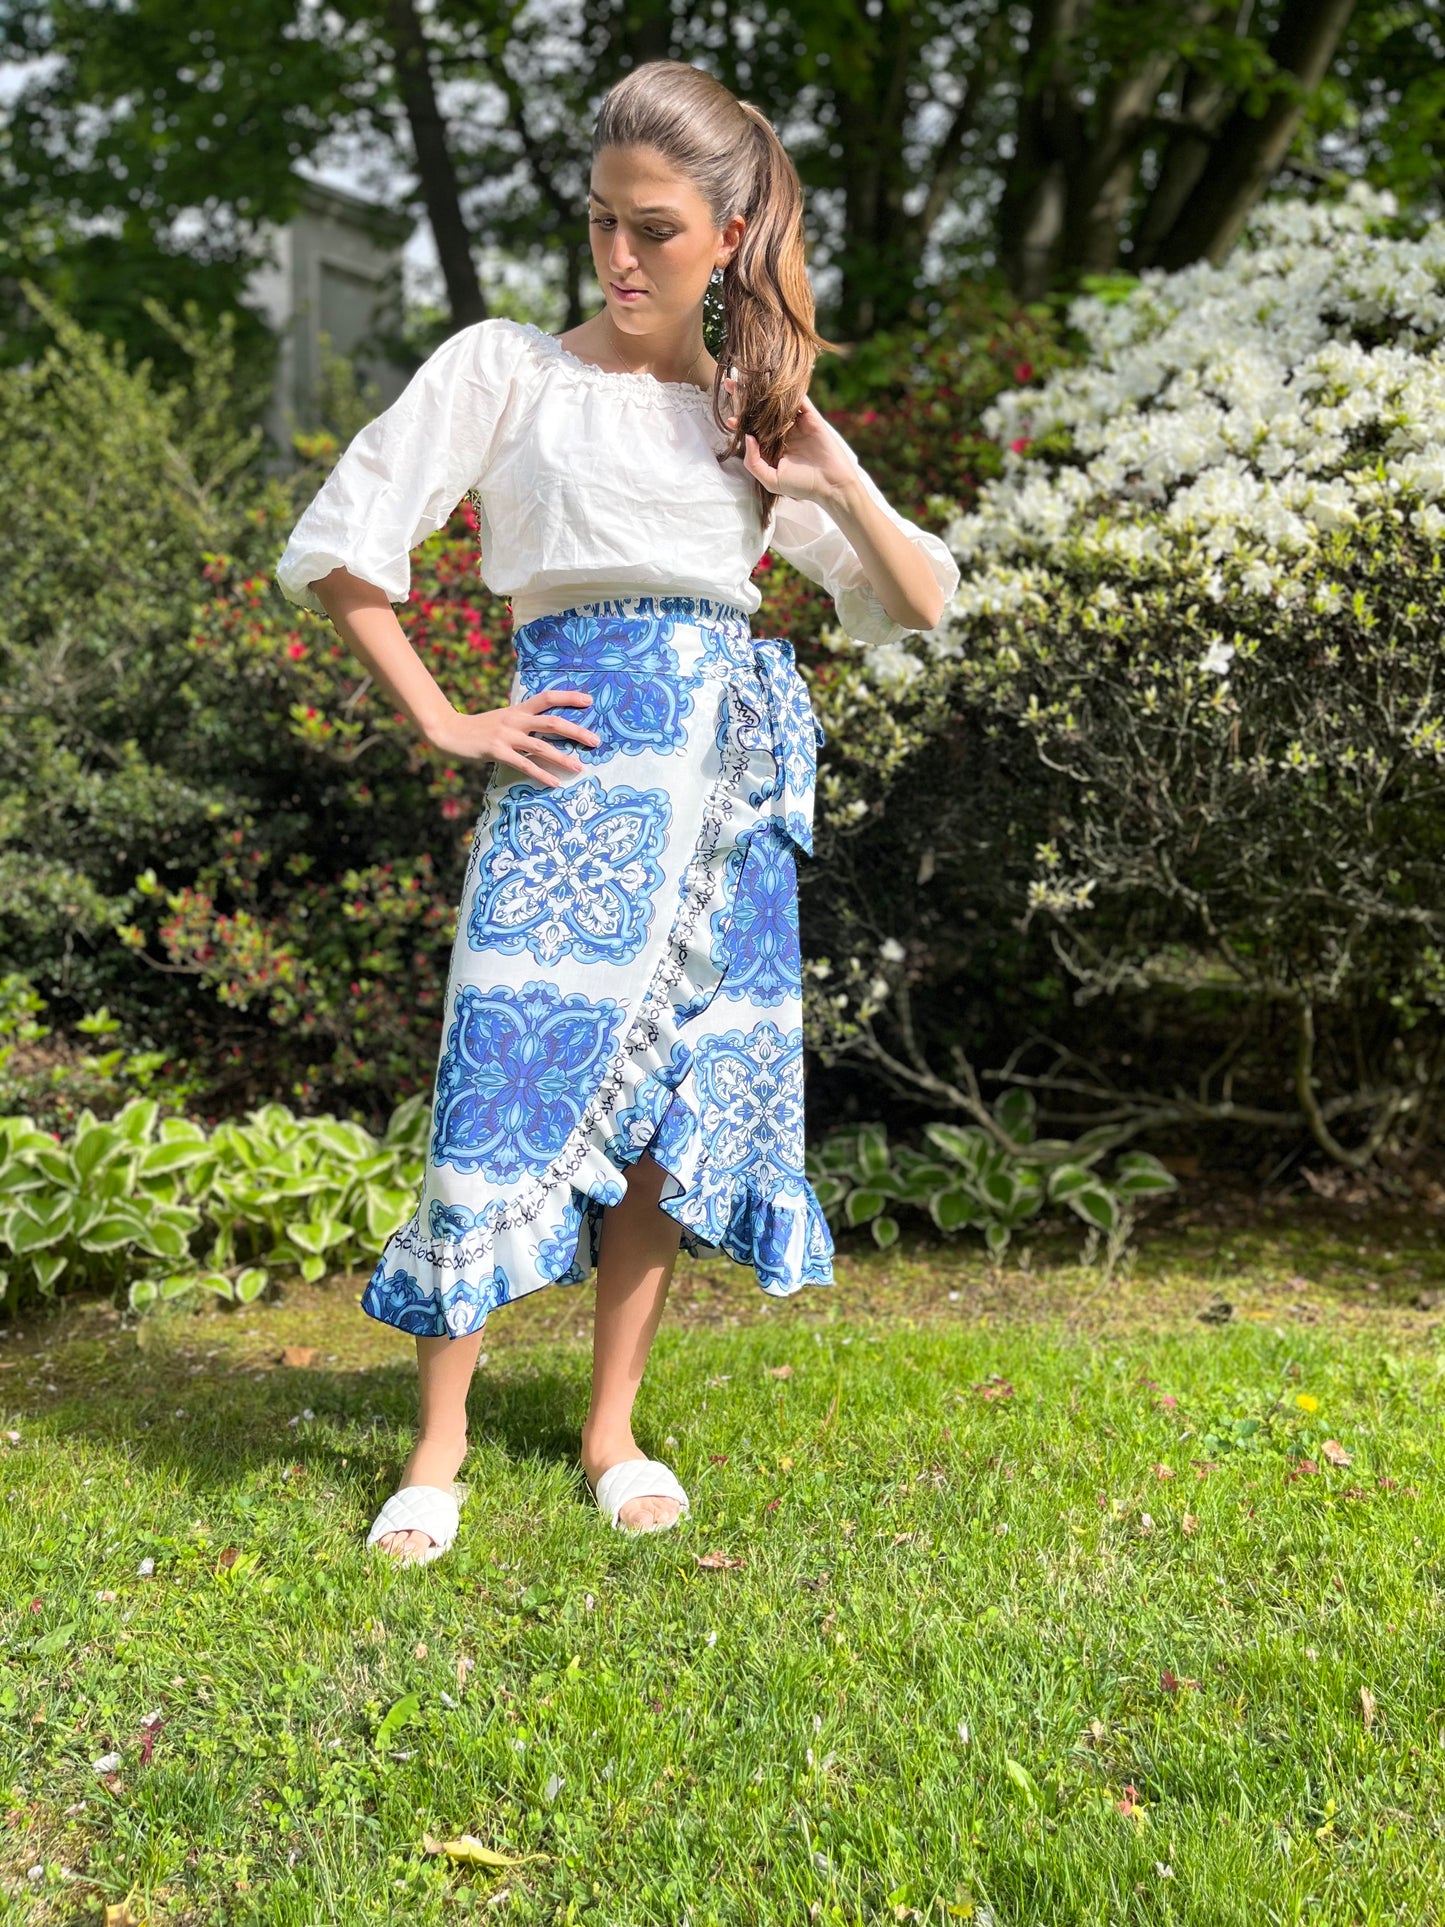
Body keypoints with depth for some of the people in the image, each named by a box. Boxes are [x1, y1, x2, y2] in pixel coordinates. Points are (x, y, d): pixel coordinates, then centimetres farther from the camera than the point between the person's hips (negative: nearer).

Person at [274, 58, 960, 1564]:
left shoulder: (759, 411, 16)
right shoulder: (505, 367, 5)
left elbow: (921, 607, 18)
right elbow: (337, 547, 2)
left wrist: (844, 489, 0)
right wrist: (444, 721, -4)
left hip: (736, 776, 4)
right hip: (580, 762, -4)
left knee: (673, 1097, 4)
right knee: (515, 1079, -11)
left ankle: (612, 1427, 17)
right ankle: (439, 1441, 2)